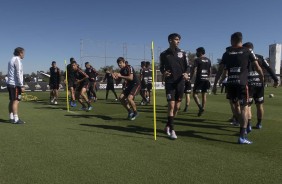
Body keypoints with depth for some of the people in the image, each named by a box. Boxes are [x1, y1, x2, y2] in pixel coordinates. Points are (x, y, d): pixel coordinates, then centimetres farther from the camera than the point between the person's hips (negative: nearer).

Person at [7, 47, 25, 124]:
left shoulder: (11, 60, 18)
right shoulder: (17, 60, -11)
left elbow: (10, 73, 19)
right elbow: (18, 74, -18)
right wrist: (22, 86, -18)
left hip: (10, 83, 9)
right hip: (15, 84, -9)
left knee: (12, 101, 10)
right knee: (16, 101, -10)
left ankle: (11, 118, 13)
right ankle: (16, 119, -12)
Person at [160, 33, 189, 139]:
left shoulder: (182, 53, 6)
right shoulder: (164, 54, 2)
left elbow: (187, 66, 8)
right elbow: (161, 68, 9)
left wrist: (186, 74, -12)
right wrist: (163, 72, -13)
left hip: (180, 82, 3)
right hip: (169, 82, -3)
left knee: (177, 106, 8)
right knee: (171, 105, -12)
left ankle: (168, 125, 27)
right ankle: (172, 130, -5)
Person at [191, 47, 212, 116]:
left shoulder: (197, 60, -7)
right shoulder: (208, 60, 12)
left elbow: (194, 70, -12)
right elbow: (210, 71, 15)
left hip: (199, 79, -6)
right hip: (206, 80, 6)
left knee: (195, 94, 0)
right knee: (204, 95, 11)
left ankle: (200, 107, -16)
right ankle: (203, 108, 15)